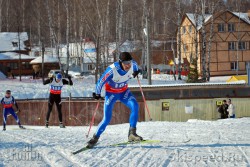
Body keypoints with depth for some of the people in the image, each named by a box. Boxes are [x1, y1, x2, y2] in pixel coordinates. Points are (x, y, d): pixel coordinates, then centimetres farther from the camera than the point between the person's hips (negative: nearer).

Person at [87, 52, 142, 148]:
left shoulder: (133, 65, -21)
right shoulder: (112, 69, -33)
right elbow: (101, 81, -19)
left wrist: (135, 74, -16)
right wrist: (97, 94, -9)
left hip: (124, 91, 3)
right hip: (111, 93, -3)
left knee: (135, 106, -25)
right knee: (107, 119, -9)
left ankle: (132, 133, -21)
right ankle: (95, 138, 13)